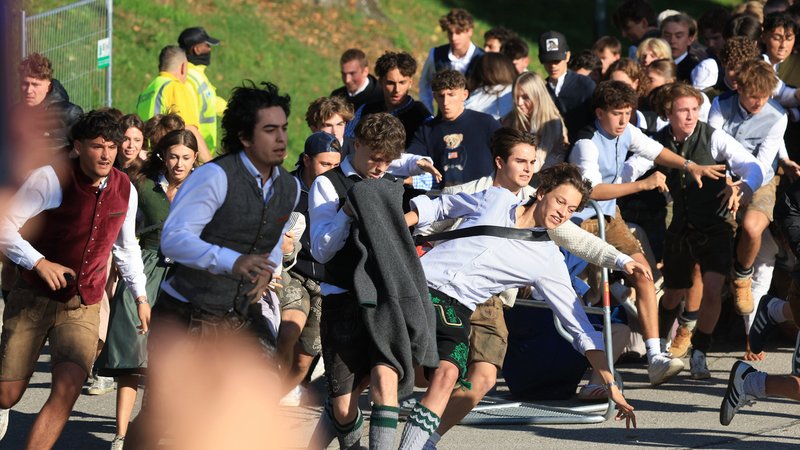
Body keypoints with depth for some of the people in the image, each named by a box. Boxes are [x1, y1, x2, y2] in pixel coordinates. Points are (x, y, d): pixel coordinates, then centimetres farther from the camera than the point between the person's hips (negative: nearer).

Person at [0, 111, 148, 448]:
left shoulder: (125, 189, 2)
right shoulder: (51, 179, -14)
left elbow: (126, 246, 19)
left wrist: (140, 295, 17)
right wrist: (38, 262, -30)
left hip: (84, 306, 3)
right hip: (34, 299, -3)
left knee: (68, 389, -18)